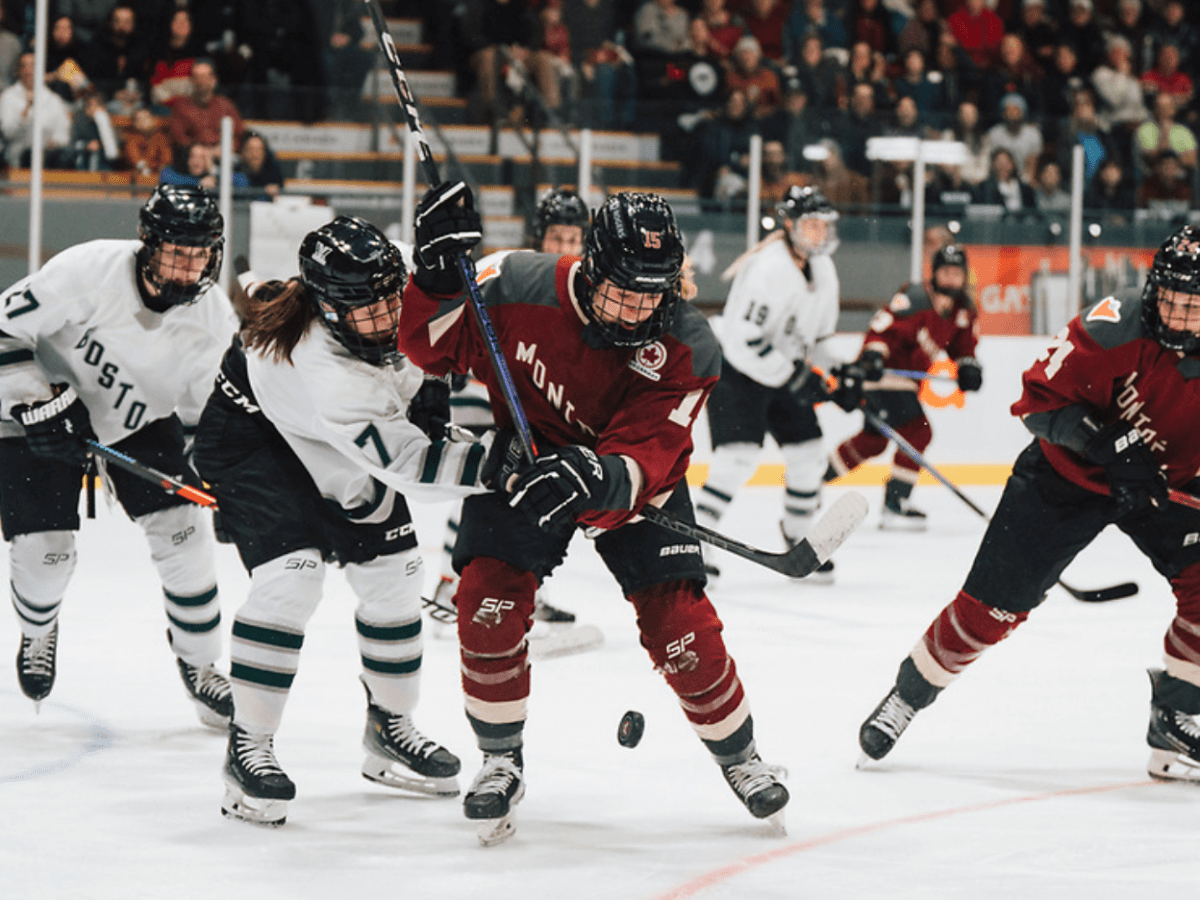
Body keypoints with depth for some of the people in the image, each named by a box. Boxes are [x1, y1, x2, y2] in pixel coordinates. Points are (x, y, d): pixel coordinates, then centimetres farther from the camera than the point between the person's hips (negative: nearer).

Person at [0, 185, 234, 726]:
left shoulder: (213, 317, -15)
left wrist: (202, 474, -2)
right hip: (45, 412, -3)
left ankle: (199, 665, 9)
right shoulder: (89, 271, -30)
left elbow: (200, 408, 1)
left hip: (139, 422, 3)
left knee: (182, 531, -11)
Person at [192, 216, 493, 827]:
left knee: (392, 571, 4)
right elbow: (401, 462, -43)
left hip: (338, 451, 8)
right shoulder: (318, 369, -42)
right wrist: (491, 463, -51)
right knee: (293, 572, -26)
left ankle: (388, 729, 23)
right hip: (251, 443, -8)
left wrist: (422, 387, -3)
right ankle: (248, 747, -16)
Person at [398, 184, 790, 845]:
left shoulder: (686, 350, -27)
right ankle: (501, 763, 4)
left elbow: (645, 460, -34)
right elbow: (433, 346, -11)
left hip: (632, 478, -1)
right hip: (522, 456, 1)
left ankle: (738, 756, 17)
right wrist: (438, 274, -30)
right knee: (489, 599, -17)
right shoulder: (521, 288, -25)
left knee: (678, 622, -9)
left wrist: (592, 479, -55)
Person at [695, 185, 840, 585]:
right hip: (736, 370, -9)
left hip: (784, 371, 9)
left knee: (808, 454, 7)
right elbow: (743, 340, -29)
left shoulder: (824, 271, 4)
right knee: (739, 455, -21)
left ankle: (799, 546, 22)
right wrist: (796, 378, -28)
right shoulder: (767, 268, -25)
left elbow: (817, 335, 17)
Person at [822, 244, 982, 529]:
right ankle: (894, 504, -16)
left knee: (874, 439, 19)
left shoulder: (962, 311, 5)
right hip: (883, 371, -10)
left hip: (907, 378, 10)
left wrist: (968, 365, -8)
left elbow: (963, 344, 12)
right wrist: (871, 356, -40)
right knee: (917, 431, -18)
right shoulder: (916, 299, -21)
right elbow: (885, 328, -26)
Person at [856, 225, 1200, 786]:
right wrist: (1102, 444, -35)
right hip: (1067, 475, -3)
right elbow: (1040, 398, -22)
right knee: (991, 607, -2)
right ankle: (907, 696, 21)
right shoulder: (1115, 329, -28)